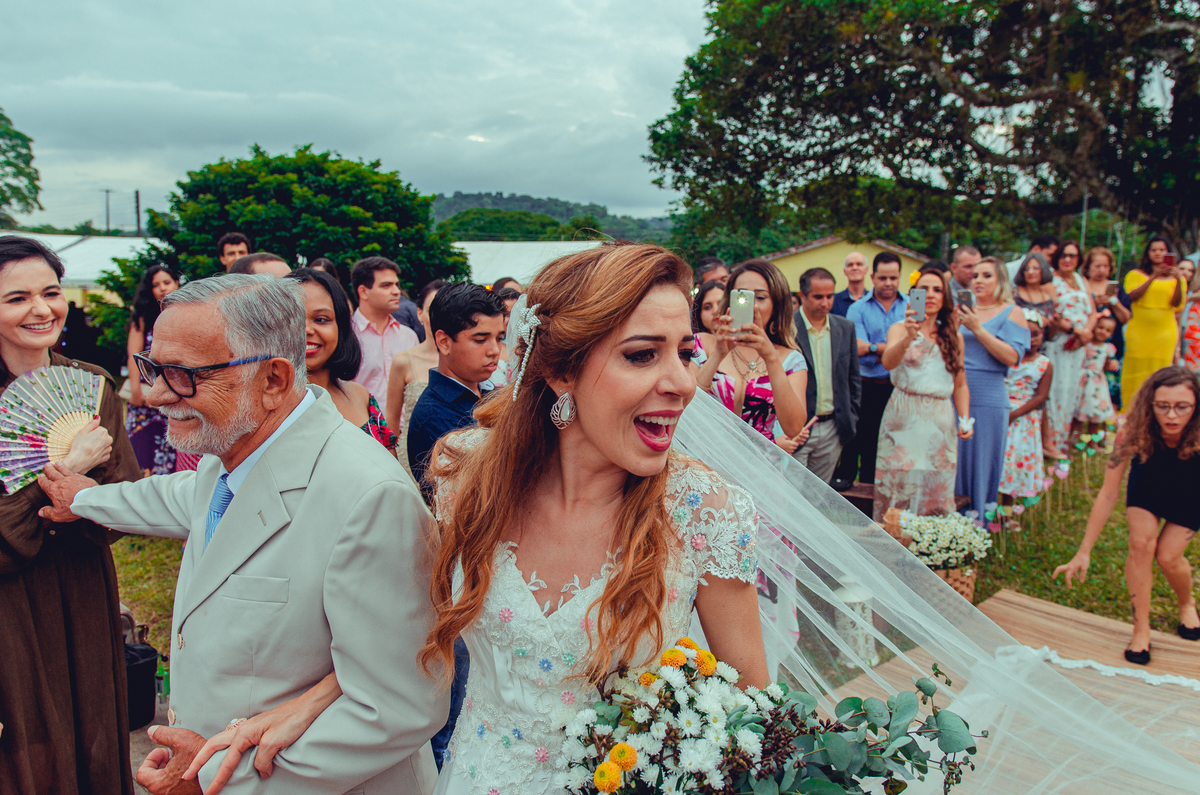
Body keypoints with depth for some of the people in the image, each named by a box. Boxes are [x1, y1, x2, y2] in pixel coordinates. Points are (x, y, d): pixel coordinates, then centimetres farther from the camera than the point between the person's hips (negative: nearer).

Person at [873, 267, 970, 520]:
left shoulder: (954, 336, 13)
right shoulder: (900, 328, 1)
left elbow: (960, 385, 17)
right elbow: (888, 362, -20)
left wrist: (965, 420, 3)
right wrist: (908, 337, -37)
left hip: (940, 422, 3)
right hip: (904, 418, -3)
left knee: (936, 493, 3)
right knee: (899, 486, -4)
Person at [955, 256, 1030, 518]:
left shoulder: (1012, 313, 1)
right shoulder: (964, 309, 14)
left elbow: (1012, 357, -12)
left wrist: (978, 329, -15)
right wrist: (954, 324, -7)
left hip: (988, 400, -4)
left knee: (980, 462, 2)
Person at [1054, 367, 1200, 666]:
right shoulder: (1133, 434, -35)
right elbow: (1108, 494, -28)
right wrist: (1084, 552, -27)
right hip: (1148, 488, 1)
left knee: (1168, 556, -12)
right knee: (1141, 543, -20)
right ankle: (1141, 629, -4)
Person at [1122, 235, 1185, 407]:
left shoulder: (1174, 278, 12)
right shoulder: (1135, 275, 8)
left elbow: (1176, 304, -2)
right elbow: (1131, 296, -10)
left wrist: (1178, 280, -15)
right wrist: (1154, 277, -16)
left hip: (1165, 331, 1)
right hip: (1138, 331, -1)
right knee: (1135, 373, -3)